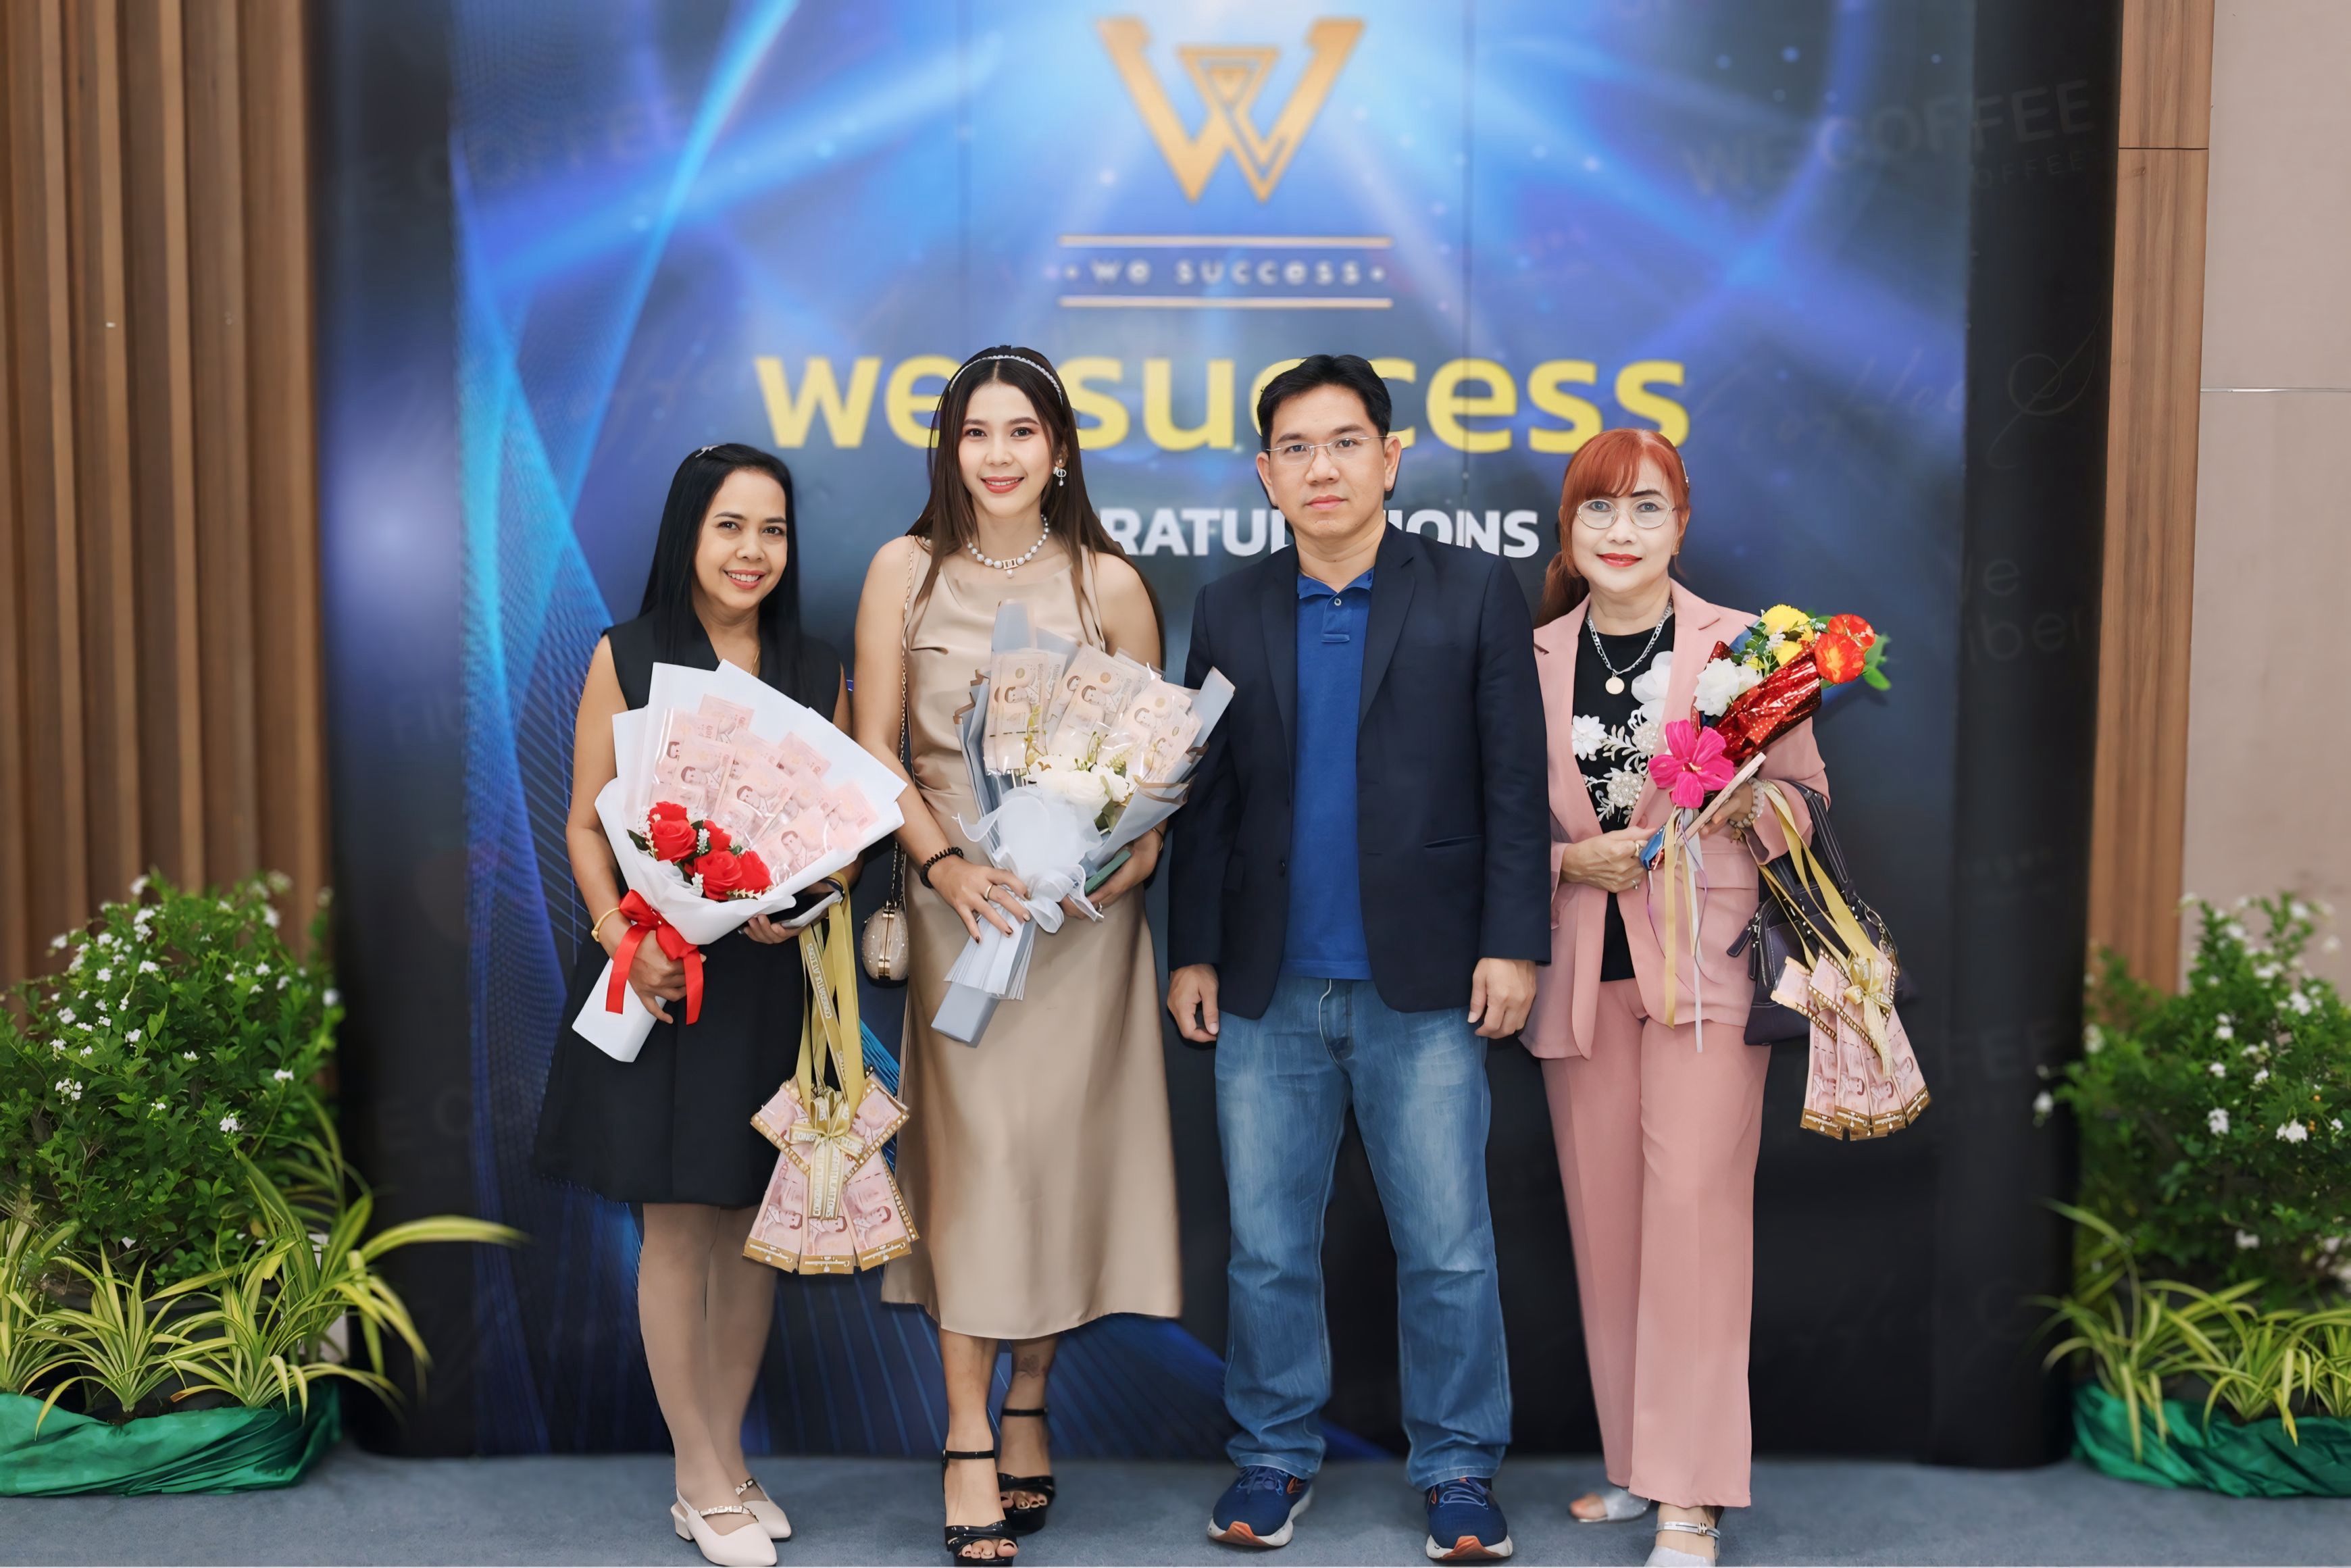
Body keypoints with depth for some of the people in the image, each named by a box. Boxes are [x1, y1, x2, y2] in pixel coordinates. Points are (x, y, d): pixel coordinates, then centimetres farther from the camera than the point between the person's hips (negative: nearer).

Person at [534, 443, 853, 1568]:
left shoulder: (817, 673, 8)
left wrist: (803, 904, -10)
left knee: (751, 1224, 9)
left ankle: (721, 1463, 24)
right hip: (658, 975, -3)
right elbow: (586, 823, -1)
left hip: (774, 975, 3)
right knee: (676, 1225, 2)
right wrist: (624, 939, -16)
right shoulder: (627, 656, 1)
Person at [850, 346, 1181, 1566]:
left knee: (1059, 1144, 4)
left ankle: (1028, 1408, 21)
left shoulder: (1109, 584, 3)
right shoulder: (906, 570, 3)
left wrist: (1138, 846, -11)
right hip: (958, 893, -1)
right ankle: (969, 1441, 4)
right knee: (972, 1147, -5)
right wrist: (946, 863, -12)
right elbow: (876, 746, 2)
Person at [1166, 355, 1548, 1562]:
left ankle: (1457, 1467, 21)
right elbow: (1205, 795, 10)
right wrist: (1191, 952, 5)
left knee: (1447, 1245, 4)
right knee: (1267, 1245, 10)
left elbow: (1514, 783, -1)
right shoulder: (1230, 613, 10)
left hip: (1424, 985, -2)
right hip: (1268, 990, 3)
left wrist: (1511, 943, -7)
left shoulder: (1475, 595, 2)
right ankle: (1275, 1452, 26)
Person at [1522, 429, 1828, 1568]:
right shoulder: (1533, 659, 9)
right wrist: (1572, 858, -6)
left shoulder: (1742, 648, 1)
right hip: (1581, 963, 4)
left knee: (1693, 1202, -10)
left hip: (1703, 960, -3)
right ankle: (1634, 1463, 22)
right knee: (1603, 1218, 8)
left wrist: (1743, 806, -15)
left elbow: (1803, 791, 7)